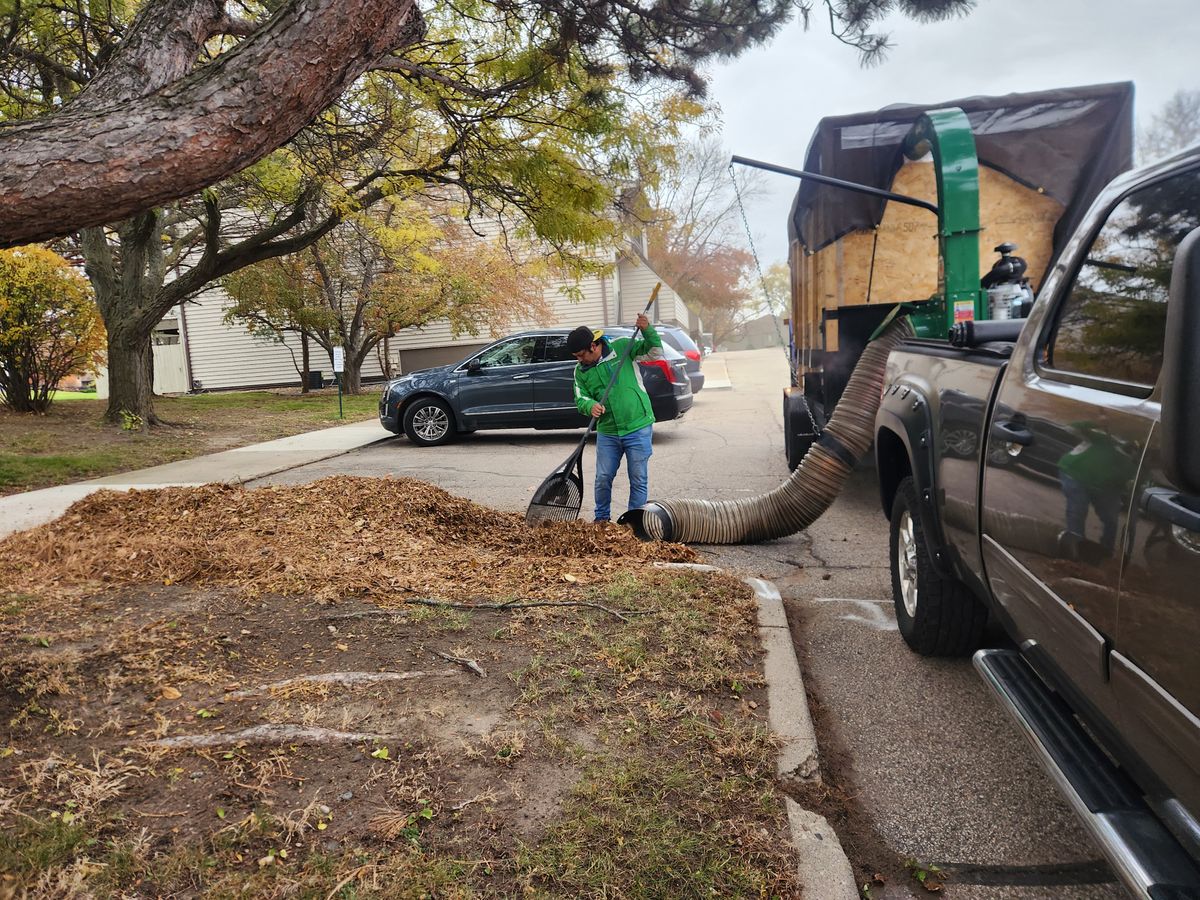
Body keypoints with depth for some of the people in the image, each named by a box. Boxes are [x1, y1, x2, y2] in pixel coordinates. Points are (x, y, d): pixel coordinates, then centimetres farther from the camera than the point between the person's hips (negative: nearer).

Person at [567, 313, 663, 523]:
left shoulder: (621, 347, -5)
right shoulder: (581, 371, 5)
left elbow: (655, 352, -3)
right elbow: (581, 398, 2)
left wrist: (647, 331, -20)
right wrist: (591, 406, -20)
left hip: (638, 428, -3)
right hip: (607, 433, 4)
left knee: (639, 480, 2)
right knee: (603, 478, 7)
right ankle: (602, 518, 28)